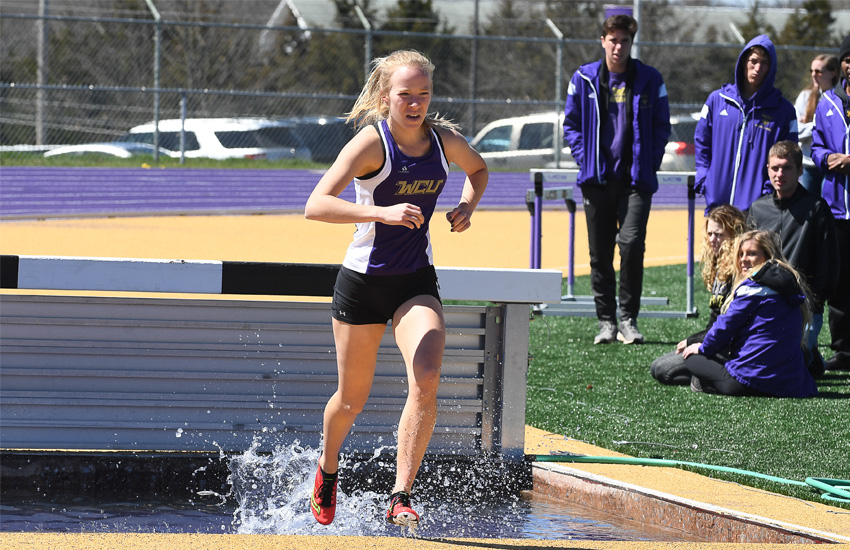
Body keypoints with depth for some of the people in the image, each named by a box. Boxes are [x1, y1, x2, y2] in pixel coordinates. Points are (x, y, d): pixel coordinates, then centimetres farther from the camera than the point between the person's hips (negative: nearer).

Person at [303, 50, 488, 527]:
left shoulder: (444, 140, -2)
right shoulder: (371, 143, -17)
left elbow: (479, 169, 23)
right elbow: (316, 206, -28)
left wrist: (467, 206, 2)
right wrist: (382, 212, -39)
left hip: (417, 281, 3)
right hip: (364, 280, -3)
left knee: (426, 381, -22)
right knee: (353, 398, 11)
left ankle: (401, 499, -20)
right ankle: (328, 469, 43)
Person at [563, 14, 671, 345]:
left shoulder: (650, 80, 4)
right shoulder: (584, 79, 5)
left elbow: (662, 126, 10)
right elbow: (571, 123, 12)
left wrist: (650, 163, -1)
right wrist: (583, 158, 0)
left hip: (636, 179, -2)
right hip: (597, 180, 2)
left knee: (632, 243, -15)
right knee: (600, 253, 4)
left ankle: (628, 319, -6)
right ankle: (606, 321, 12)